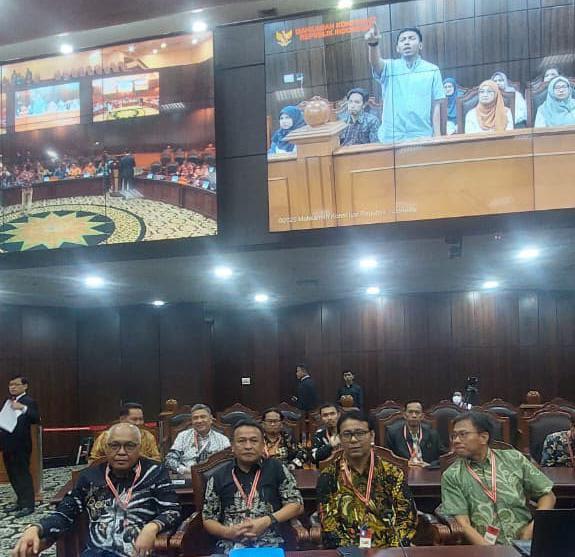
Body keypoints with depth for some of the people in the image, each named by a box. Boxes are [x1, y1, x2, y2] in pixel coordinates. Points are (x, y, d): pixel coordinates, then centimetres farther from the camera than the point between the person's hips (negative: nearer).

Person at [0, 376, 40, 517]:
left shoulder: (29, 401, -11)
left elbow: (36, 419, -23)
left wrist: (23, 408, -36)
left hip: (20, 446, -8)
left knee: (23, 474, -2)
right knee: (13, 475, 15)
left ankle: (28, 505, 5)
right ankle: (20, 502, 26)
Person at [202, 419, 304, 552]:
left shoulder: (276, 468, 9)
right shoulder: (218, 477, 11)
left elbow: (297, 505, 7)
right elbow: (208, 519, 13)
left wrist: (267, 521, -7)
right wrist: (226, 532, -8)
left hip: (270, 541, 0)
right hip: (230, 543, 0)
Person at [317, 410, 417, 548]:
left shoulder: (392, 473, 4)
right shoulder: (329, 477, 2)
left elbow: (407, 517, 0)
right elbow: (329, 524, -2)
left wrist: (392, 551, -13)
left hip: (388, 550, 1)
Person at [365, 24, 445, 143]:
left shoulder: (432, 70, 6)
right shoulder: (389, 67, 6)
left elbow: (435, 106, 4)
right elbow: (375, 62, -16)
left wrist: (437, 136, -4)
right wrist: (373, 43, -37)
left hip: (422, 137, 0)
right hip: (391, 137, 0)